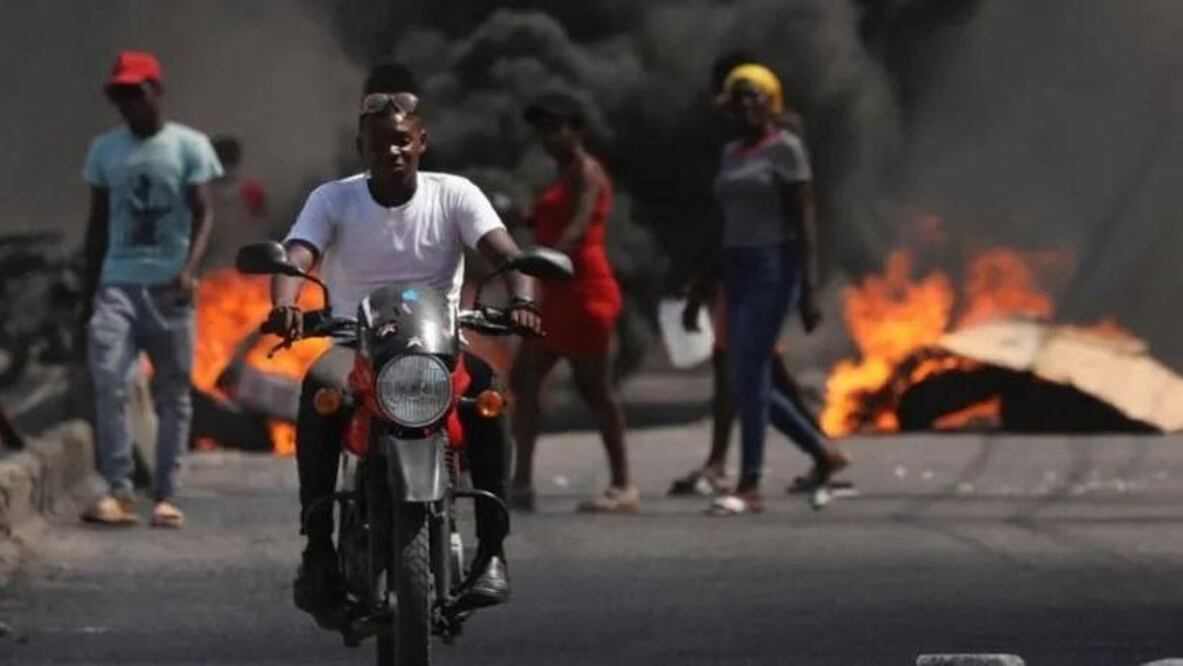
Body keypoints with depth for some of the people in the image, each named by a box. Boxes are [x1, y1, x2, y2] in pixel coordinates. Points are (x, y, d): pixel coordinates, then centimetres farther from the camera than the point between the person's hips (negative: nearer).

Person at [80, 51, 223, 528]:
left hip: (168, 287, -2)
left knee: (173, 394, 2)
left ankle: (166, 496, 8)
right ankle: (118, 492, -17)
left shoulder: (189, 146, 1)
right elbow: (98, 222, 15)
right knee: (107, 380, -16)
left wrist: (190, 268, -21)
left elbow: (203, 214, -5)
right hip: (117, 282, 2)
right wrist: (90, 291, 12)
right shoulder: (105, 150, 10)